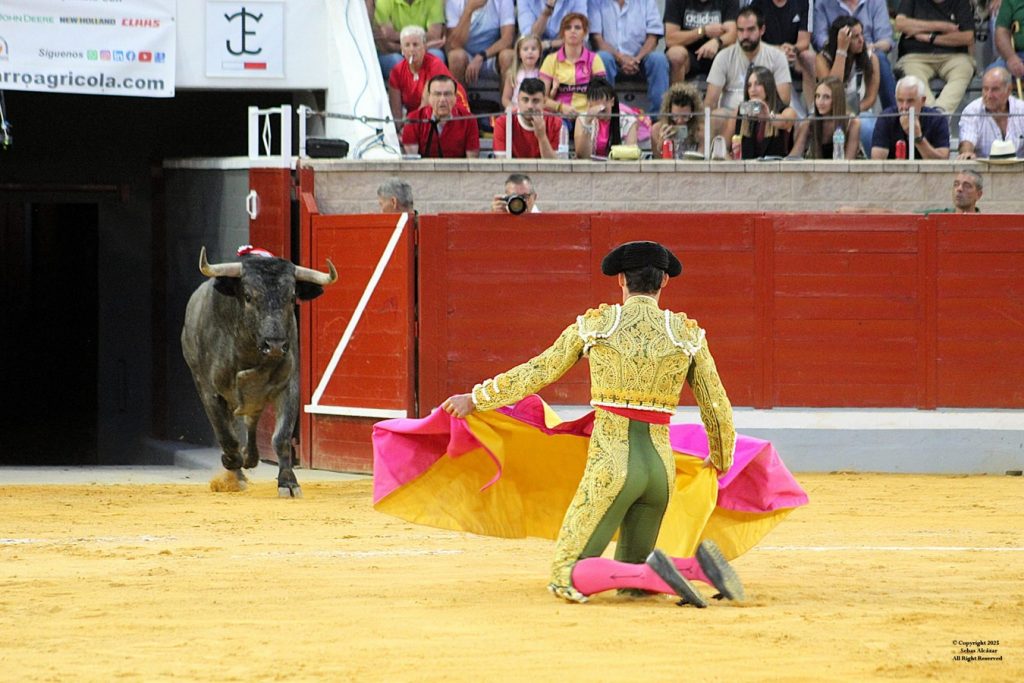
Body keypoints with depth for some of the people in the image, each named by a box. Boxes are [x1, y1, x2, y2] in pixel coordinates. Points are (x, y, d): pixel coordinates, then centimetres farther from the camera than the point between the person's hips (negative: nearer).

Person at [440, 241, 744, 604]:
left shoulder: (594, 325, 0)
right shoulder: (687, 334, 5)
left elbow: (535, 374, 10)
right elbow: (717, 410, 10)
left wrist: (475, 399, 25)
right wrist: (722, 459, 32)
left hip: (610, 469, -4)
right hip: (660, 469, 4)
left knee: (566, 581, -4)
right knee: (629, 582, 18)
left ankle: (654, 575, -29)